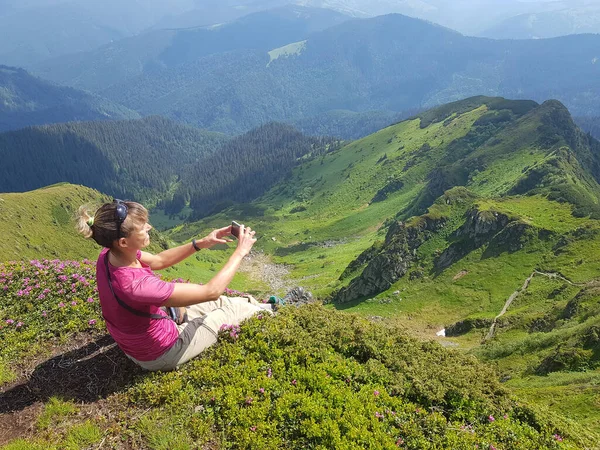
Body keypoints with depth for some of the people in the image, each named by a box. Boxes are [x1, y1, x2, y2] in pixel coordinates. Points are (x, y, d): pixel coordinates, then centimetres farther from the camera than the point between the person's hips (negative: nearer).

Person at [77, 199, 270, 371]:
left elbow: (159, 261, 1)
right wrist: (240, 252, -21)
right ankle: (269, 313, 39)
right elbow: (211, 291, -33)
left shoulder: (108, 255, -17)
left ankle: (262, 307, 44)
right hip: (161, 354, -7)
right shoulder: (136, 285, -42)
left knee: (219, 302, 19)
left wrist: (201, 243, -10)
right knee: (230, 310, 10)